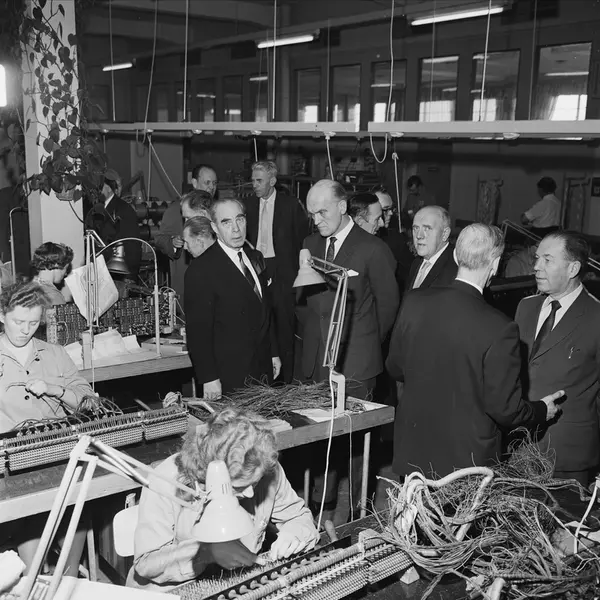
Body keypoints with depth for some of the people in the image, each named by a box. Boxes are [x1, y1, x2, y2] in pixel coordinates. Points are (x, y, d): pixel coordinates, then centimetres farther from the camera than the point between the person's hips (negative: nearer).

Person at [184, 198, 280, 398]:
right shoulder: (201, 269, -14)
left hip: (263, 370, 7)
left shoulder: (256, 258, 10)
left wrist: (274, 352, 15)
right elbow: (198, 331, -15)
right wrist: (209, 379, -17)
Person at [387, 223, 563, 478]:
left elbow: (394, 368, 4)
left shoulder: (414, 301, -10)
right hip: (468, 458, -4)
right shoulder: (499, 329, -23)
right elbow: (504, 408, -15)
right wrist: (542, 410, 5)